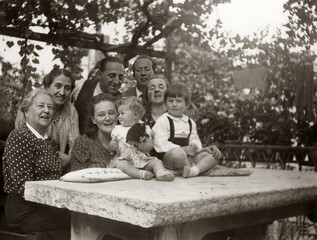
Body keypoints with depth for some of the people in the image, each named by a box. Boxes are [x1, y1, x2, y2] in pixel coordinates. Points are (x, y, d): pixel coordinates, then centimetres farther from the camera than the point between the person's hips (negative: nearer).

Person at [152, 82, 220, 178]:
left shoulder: (190, 122, 17)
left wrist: (195, 146, -8)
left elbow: (194, 139, 19)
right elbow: (161, 143, -14)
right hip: (168, 157, -6)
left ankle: (194, 170, -33)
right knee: (178, 153, -40)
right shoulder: (162, 121, -4)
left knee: (213, 154, -7)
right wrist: (182, 149, -21)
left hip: (189, 157, 7)